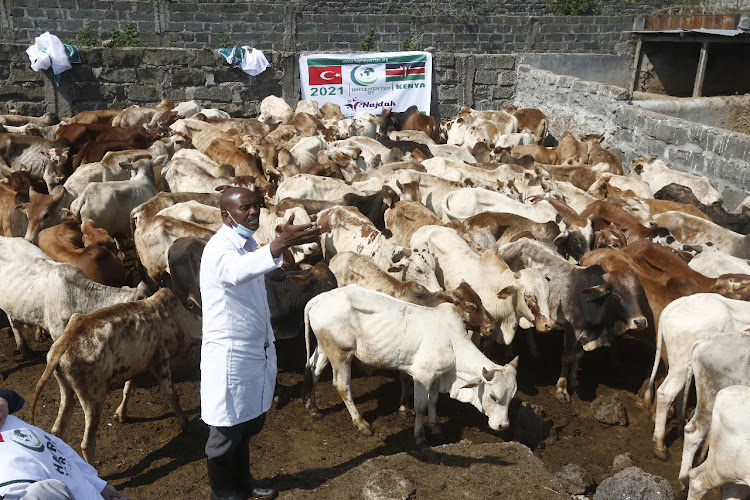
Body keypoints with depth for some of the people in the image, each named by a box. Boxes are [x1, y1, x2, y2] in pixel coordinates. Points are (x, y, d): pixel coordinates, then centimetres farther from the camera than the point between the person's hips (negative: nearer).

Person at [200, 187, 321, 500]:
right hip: (228, 354, -8)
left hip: (257, 351, 9)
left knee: (248, 422, 22)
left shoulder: (249, 243, 10)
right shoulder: (219, 248, -19)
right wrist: (280, 245, -59)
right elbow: (238, 271, -45)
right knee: (226, 430, 7)